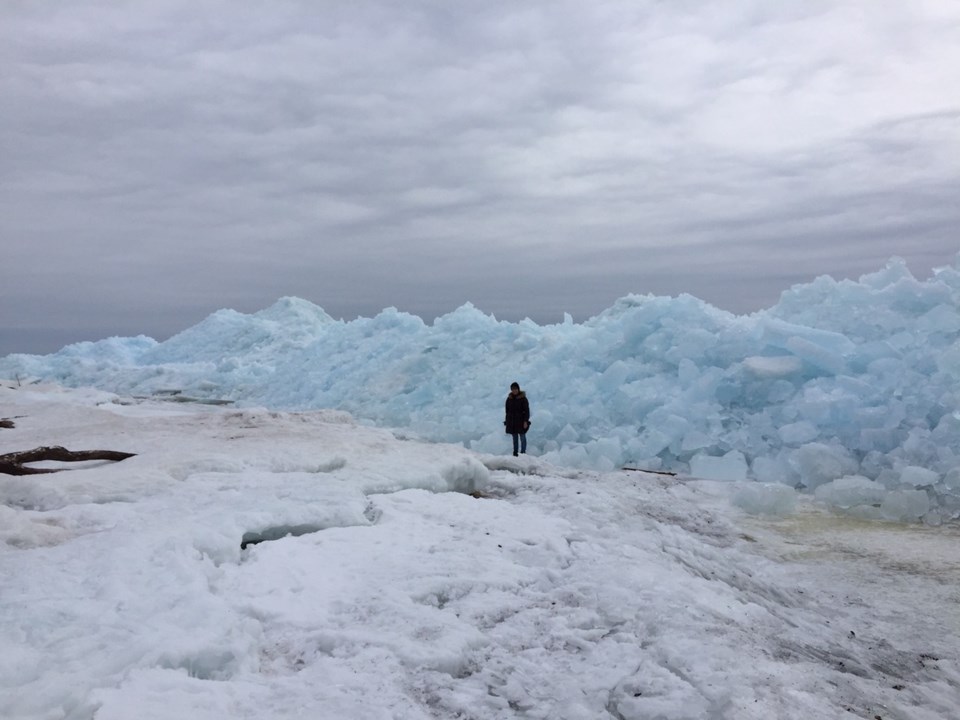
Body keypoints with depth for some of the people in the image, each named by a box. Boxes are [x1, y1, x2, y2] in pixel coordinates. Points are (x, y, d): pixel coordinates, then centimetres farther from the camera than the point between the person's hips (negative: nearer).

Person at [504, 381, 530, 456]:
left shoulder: (523, 398, -8)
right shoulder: (509, 398, 5)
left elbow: (527, 410, -8)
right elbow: (507, 410, 12)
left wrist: (526, 421, -14)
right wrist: (507, 421, 10)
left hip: (521, 421, -4)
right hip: (512, 421, 4)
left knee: (522, 436, -1)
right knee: (515, 437, 9)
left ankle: (523, 452, 7)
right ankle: (515, 452, 14)